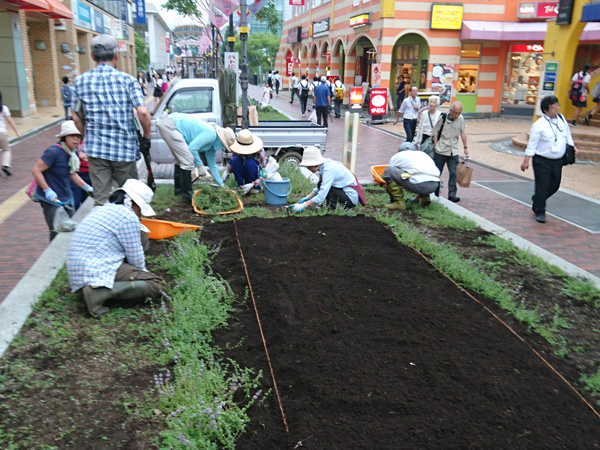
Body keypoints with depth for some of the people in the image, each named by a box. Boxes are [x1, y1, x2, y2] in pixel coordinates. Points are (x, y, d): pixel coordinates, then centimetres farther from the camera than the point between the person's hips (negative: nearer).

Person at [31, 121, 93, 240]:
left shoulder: (74, 152, 5)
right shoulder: (54, 151, -20)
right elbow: (36, 170, -18)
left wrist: (86, 187, 10)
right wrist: (47, 190, -22)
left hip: (67, 198, 8)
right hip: (51, 199, -8)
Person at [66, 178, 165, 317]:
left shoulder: (100, 210, 20)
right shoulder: (128, 217, -9)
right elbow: (135, 257, -6)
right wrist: (143, 273, 15)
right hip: (97, 272, -10)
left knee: (142, 238, 17)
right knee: (157, 285, -12)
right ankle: (100, 292, -18)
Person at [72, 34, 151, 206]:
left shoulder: (81, 81, 5)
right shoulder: (127, 80, -4)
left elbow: (77, 117, 8)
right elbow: (143, 112, -14)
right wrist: (146, 137, -1)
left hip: (96, 148, 2)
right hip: (124, 148, -2)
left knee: (100, 197, 7)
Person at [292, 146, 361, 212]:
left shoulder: (328, 169, -24)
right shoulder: (325, 165, 3)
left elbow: (321, 195, -31)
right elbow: (319, 187, 17)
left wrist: (303, 206, -31)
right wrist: (308, 197, 8)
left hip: (352, 197, -10)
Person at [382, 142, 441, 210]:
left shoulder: (397, 156, 21)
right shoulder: (422, 154, 34)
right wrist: (418, 197, 52)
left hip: (419, 185, -6)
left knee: (388, 171, 6)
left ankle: (399, 202, 2)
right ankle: (425, 197, 19)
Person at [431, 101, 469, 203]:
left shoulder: (461, 119, -1)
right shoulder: (443, 118, -8)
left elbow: (462, 133, 9)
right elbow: (435, 131, -1)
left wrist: (465, 147, 11)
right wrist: (436, 146, -6)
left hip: (453, 152, 2)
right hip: (441, 151, -2)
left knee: (453, 173, -5)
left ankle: (452, 194, -3)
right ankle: (434, 193, 23)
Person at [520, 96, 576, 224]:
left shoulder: (561, 119, 5)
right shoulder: (538, 125, -14)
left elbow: (567, 134, 21)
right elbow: (532, 143, -14)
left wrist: (572, 146, 16)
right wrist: (526, 160, -16)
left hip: (558, 160, 6)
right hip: (542, 161, -6)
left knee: (554, 185, 14)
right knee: (542, 186, -4)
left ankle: (537, 202, 38)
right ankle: (539, 212, 11)